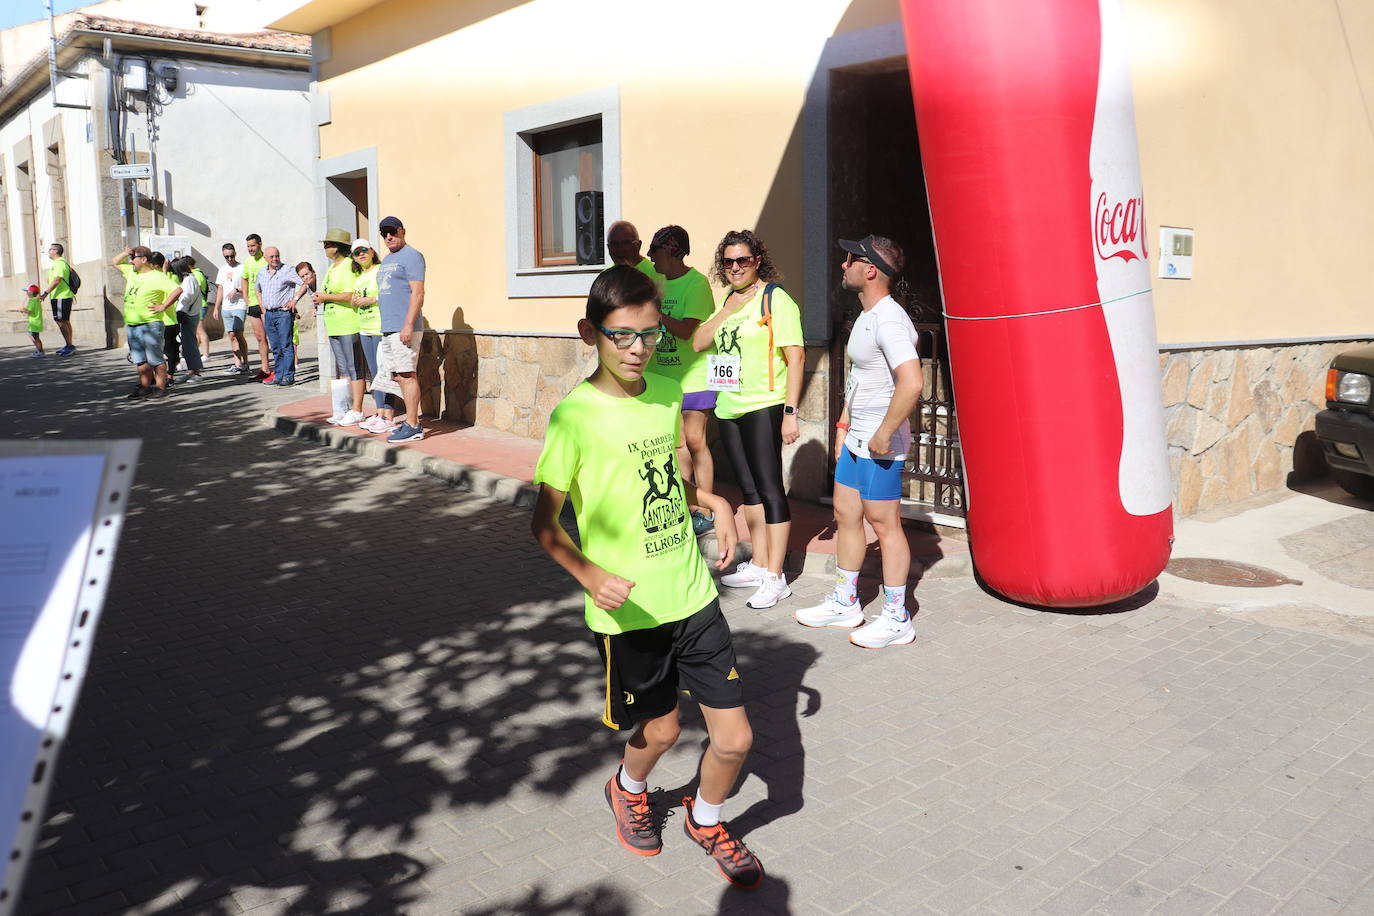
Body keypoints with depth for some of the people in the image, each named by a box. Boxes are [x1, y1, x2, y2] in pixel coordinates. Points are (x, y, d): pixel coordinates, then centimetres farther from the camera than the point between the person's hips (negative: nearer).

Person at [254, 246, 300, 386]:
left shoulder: (287, 270, -7)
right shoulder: (262, 272, 13)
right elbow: (257, 289, 29)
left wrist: (295, 299, -14)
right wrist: (263, 308, 18)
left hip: (284, 312, -6)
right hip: (269, 314, 6)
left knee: (286, 346, -7)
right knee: (275, 347, 9)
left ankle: (288, 376, -5)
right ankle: (278, 375, 14)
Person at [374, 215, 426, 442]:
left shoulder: (411, 256, -7)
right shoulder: (387, 259, 22)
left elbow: (418, 293, -16)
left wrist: (408, 325, -22)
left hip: (403, 329, -9)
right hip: (388, 329, 9)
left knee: (406, 374, -9)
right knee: (400, 376, 10)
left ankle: (413, 427, -8)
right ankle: (411, 420, 15)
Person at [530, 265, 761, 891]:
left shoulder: (668, 395, 2)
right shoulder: (576, 415, -15)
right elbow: (544, 522, -10)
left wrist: (714, 503, 2)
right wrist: (589, 574, -26)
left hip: (693, 595, 4)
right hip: (626, 610, -4)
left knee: (735, 739, 5)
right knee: (660, 728, 15)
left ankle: (705, 820, 38)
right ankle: (629, 791, 52)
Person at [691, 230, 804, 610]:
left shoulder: (775, 298, -9)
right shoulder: (727, 299, 14)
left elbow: (795, 357, -14)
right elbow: (698, 343, 7)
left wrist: (790, 412, -19)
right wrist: (728, 310, -6)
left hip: (763, 407, -8)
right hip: (728, 408, 8)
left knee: (769, 488, -5)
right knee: (748, 488, 15)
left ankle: (775, 577, 0)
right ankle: (758, 564, 26)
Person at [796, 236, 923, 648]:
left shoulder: (889, 320, -20)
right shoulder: (865, 317, 14)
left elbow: (911, 383, -32)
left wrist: (884, 435, -26)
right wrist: (844, 426, 22)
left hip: (880, 446, -10)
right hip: (856, 440, 10)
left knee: (884, 524, -1)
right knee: (845, 516, 17)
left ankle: (896, 619, 11)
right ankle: (845, 602, 31)